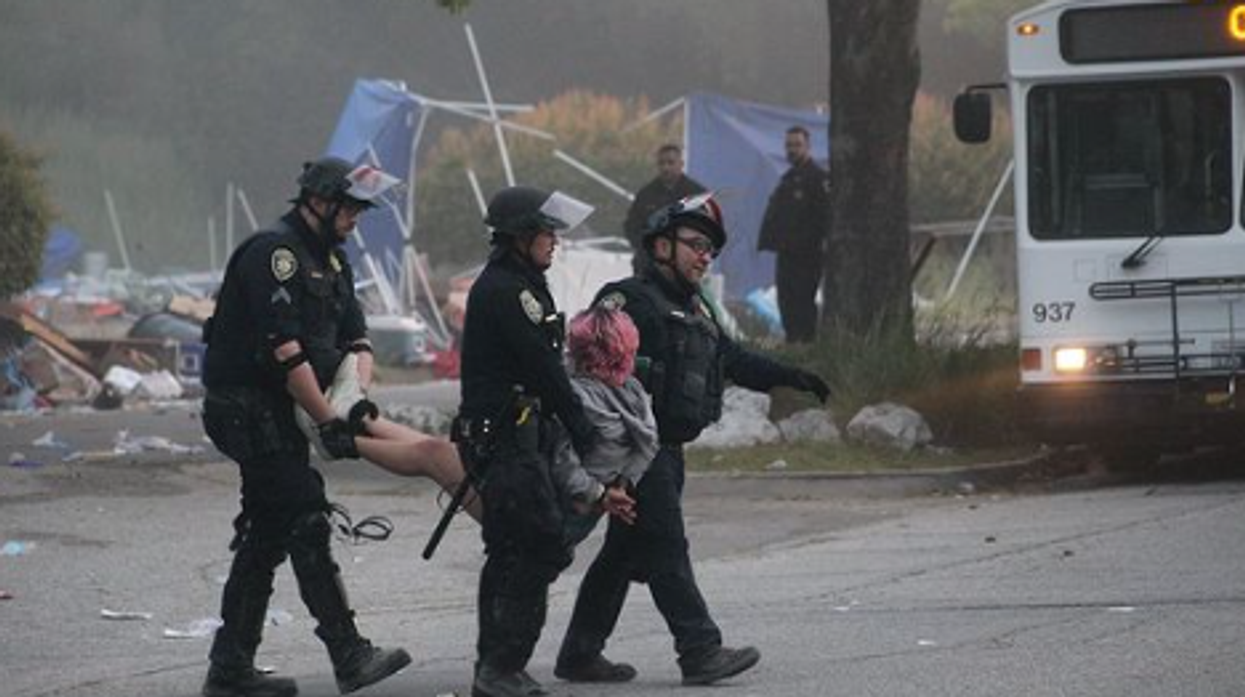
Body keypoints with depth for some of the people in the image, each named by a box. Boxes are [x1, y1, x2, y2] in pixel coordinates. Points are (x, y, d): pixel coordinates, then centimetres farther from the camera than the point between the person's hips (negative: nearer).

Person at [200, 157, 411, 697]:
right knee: (307, 524, -14)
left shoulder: (331, 261, 16)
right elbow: (286, 351, -22)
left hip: (280, 413, 10)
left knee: (266, 538, 10)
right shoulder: (274, 252, -16)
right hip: (247, 407, -10)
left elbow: (356, 342, 13)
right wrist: (329, 421, -20)